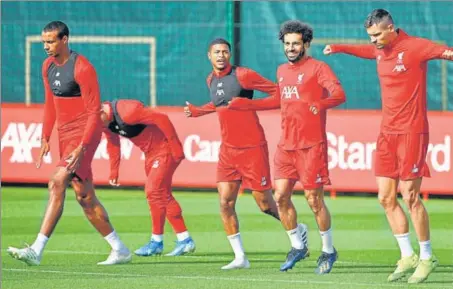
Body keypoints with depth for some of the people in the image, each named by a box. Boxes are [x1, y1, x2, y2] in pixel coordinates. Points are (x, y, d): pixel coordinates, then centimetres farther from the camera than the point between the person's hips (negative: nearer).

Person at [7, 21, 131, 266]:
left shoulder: (82, 68, -16)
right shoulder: (48, 66, 9)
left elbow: (95, 111, -17)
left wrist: (82, 147, -24)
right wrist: (45, 139, 12)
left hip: (84, 134, -9)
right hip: (65, 135, 9)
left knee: (58, 184, -21)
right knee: (85, 197, 10)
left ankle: (37, 250, -25)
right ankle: (120, 250, 20)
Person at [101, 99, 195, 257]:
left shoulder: (127, 112, -29)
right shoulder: (106, 122, -1)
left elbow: (161, 119, -29)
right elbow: (113, 143, 16)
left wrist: (175, 146, -26)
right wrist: (114, 171, 12)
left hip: (165, 148, -10)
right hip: (151, 153, 10)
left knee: (154, 191, -12)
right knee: (163, 195, 10)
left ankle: (157, 241, -3)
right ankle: (185, 240, 14)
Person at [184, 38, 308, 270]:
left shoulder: (242, 75, -11)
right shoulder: (211, 80, 10)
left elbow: (277, 91, -7)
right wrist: (197, 111, 20)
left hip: (252, 148, -6)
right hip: (228, 150, 6)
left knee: (265, 204, 1)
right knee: (225, 203, -5)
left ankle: (297, 232, 28)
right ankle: (240, 257, 3)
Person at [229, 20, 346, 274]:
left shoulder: (317, 68, -7)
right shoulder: (282, 71, 15)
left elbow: (339, 94, -21)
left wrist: (320, 104, -42)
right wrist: (244, 104, 26)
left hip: (311, 145, -7)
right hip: (286, 145, 7)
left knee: (314, 200, -4)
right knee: (281, 196, 2)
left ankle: (328, 251, 12)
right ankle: (297, 247, 19)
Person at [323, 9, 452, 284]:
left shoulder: (414, 47, -13)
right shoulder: (380, 49, 10)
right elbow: (365, 50, 35)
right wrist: (338, 48, 40)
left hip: (411, 132, -8)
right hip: (387, 133, 8)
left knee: (410, 197, -7)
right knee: (386, 198, 6)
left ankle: (427, 258, 7)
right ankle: (407, 257, 17)